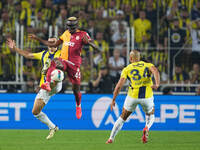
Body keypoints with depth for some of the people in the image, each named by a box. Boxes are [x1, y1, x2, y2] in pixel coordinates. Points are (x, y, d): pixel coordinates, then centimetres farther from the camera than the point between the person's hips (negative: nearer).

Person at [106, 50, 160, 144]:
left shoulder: (127, 69, 8)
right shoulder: (148, 65, 11)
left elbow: (119, 86, -1)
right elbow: (155, 71, -14)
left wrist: (113, 100, 6)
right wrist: (157, 84, -28)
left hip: (133, 96, 0)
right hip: (147, 96, 0)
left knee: (123, 117, 20)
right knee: (150, 116, 25)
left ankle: (111, 138, 17)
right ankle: (146, 128, -9)